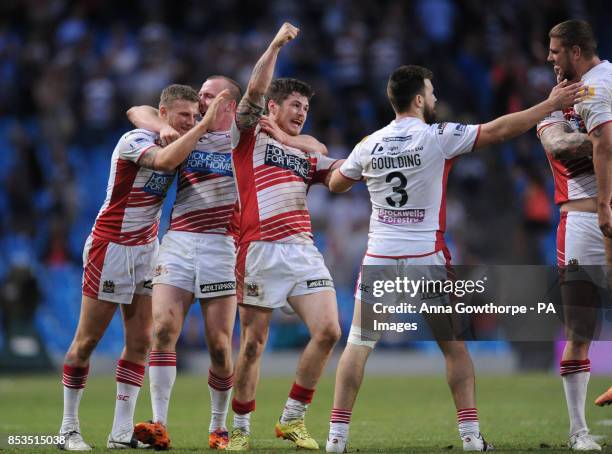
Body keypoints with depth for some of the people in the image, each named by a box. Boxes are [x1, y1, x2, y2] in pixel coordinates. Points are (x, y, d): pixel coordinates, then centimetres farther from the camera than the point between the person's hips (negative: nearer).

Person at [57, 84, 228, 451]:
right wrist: (205, 125, -38)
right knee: (87, 341, 0)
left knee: (140, 341, -2)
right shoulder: (135, 141, -19)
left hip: (147, 248, 7)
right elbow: (165, 160, -38)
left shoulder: (179, 145, 5)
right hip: (110, 247, -7)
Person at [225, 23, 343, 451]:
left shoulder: (306, 155, 24)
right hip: (261, 251, -5)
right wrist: (277, 44, -9)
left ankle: (293, 418, 4)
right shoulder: (249, 135, 8)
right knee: (253, 343, -1)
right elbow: (255, 89, -6)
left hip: (303, 250, 5)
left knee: (328, 330, -9)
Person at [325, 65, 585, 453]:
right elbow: (498, 130, -8)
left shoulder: (369, 145, 3)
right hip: (426, 257, -2)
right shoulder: (438, 138, -8)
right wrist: (552, 104, -2)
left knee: (359, 346, 6)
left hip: (380, 257, 2)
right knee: (454, 345, 10)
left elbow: (335, 184, 17)